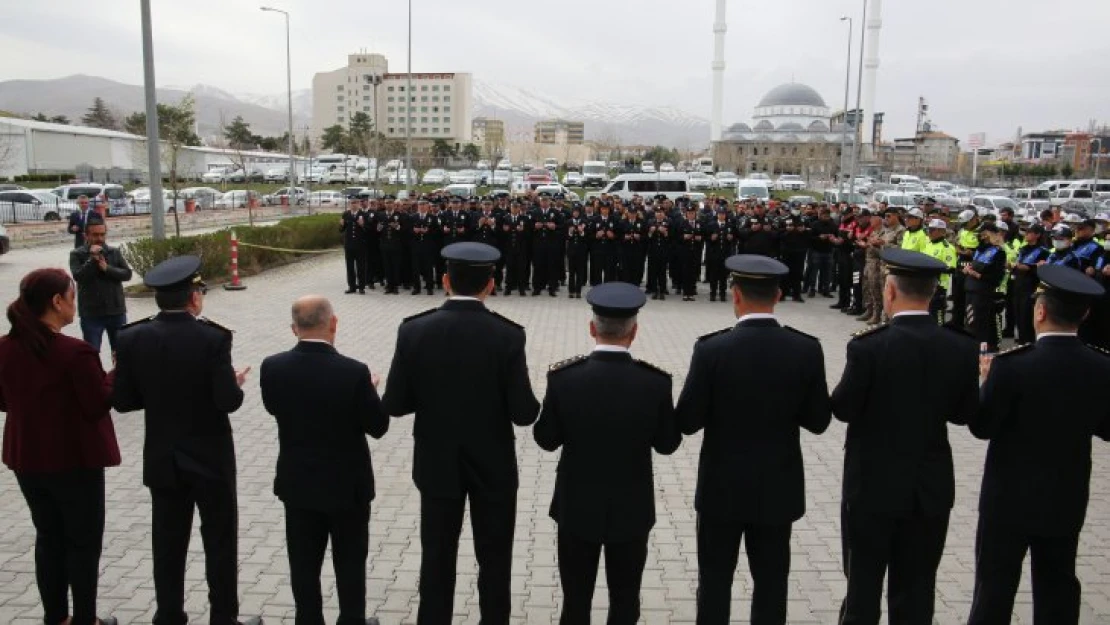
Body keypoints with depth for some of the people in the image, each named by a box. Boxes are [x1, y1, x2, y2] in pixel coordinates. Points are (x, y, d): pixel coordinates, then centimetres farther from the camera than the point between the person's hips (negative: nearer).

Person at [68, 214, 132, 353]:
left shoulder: (115, 252, 5)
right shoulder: (77, 254, -2)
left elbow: (127, 274, -3)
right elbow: (78, 276, -16)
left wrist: (107, 268, -15)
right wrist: (92, 258, -20)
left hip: (116, 311, 3)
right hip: (91, 313, -3)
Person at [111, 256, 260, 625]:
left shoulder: (131, 339, -7)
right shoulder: (213, 337, -19)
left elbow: (122, 400, -4)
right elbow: (228, 401, -22)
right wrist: (237, 384, -1)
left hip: (162, 459, 4)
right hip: (210, 457, -4)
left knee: (168, 543, 16)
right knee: (220, 542, 10)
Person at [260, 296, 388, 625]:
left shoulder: (272, 368, -13)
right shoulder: (354, 372, -24)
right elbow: (378, 426, -13)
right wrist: (371, 389, 4)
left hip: (298, 483, 3)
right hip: (347, 485, -3)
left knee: (304, 564, 17)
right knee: (350, 563, 15)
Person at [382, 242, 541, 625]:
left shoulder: (414, 331, -13)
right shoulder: (507, 335, -18)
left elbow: (394, 404, -9)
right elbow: (524, 413, -17)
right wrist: (529, 403, 5)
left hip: (437, 464, 2)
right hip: (493, 466, -1)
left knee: (437, 557, 18)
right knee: (494, 560, 16)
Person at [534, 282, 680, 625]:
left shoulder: (563, 377, -18)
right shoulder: (655, 382, -18)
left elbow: (546, 439, -7)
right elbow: (668, 444, -5)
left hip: (577, 507, 0)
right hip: (631, 510, 0)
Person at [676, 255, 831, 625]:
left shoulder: (712, 348, -18)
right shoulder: (807, 350, -10)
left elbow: (687, 422, -13)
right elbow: (818, 421, -3)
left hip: (722, 486, -2)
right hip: (779, 487, 2)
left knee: (715, 581, 13)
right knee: (771, 581, 16)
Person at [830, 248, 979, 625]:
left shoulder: (868, 347, -19)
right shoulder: (962, 348, -7)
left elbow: (843, 409, -11)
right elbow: (964, 413, 3)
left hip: (873, 484, -3)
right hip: (932, 487, 4)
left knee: (863, 587, 12)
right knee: (916, 592, 16)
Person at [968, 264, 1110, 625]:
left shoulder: (1012, 365, -23)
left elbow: (981, 427, -13)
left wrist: (989, 381, 1)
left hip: (1010, 496, -4)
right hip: (1068, 499, 4)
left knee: (995, 587, 8)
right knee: (1058, 587, 18)